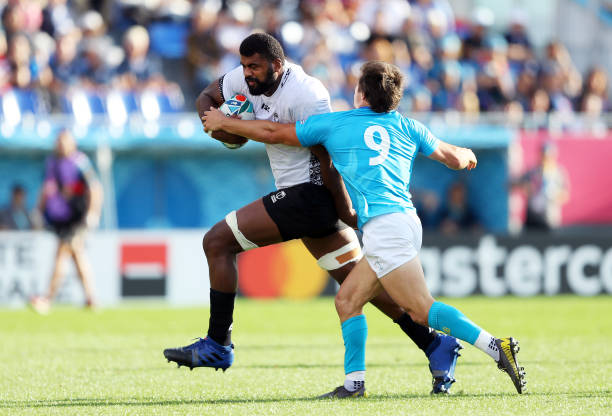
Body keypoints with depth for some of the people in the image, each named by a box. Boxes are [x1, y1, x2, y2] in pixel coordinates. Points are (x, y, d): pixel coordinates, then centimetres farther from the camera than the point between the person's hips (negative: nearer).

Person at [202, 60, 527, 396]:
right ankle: (353, 383, 9)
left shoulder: (334, 124, 9)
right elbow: (454, 159, 29)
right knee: (347, 300, 14)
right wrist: (467, 154, 54)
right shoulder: (406, 127, 18)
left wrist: (222, 122, 32)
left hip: (383, 226, -7)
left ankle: (496, 347, -25)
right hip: (406, 219, 7)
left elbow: (272, 133, 18)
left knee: (422, 310, -13)